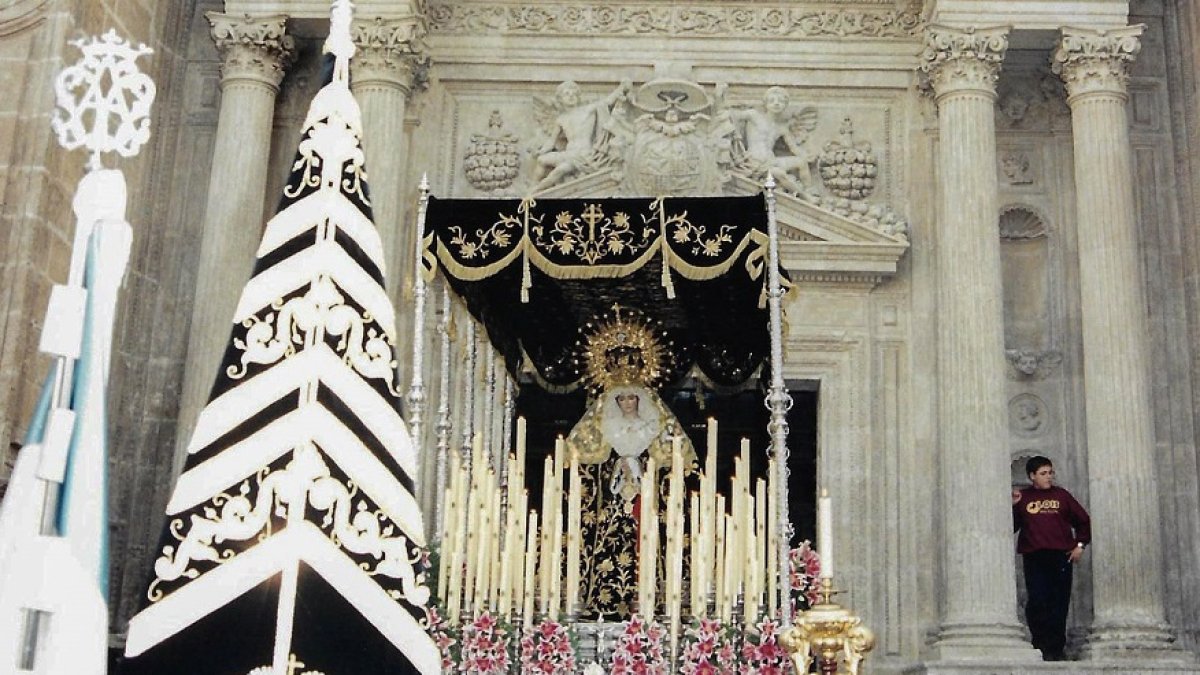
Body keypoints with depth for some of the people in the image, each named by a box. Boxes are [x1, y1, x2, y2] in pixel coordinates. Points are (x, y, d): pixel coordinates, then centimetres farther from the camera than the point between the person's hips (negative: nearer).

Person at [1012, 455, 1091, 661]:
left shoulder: (1061, 495, 12)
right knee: (1037, 602, -11)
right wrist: (1013, 506, -9)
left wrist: (1080, 544, 10)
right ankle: (1041, 646, -4)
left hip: (1061, 557, 2)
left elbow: (1083, 519, 18)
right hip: (1033, 558, -1)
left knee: (1059, 604, 1)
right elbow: (1011, 527, 3)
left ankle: (1057, 648, 7)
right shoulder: (1022, 498, 9)